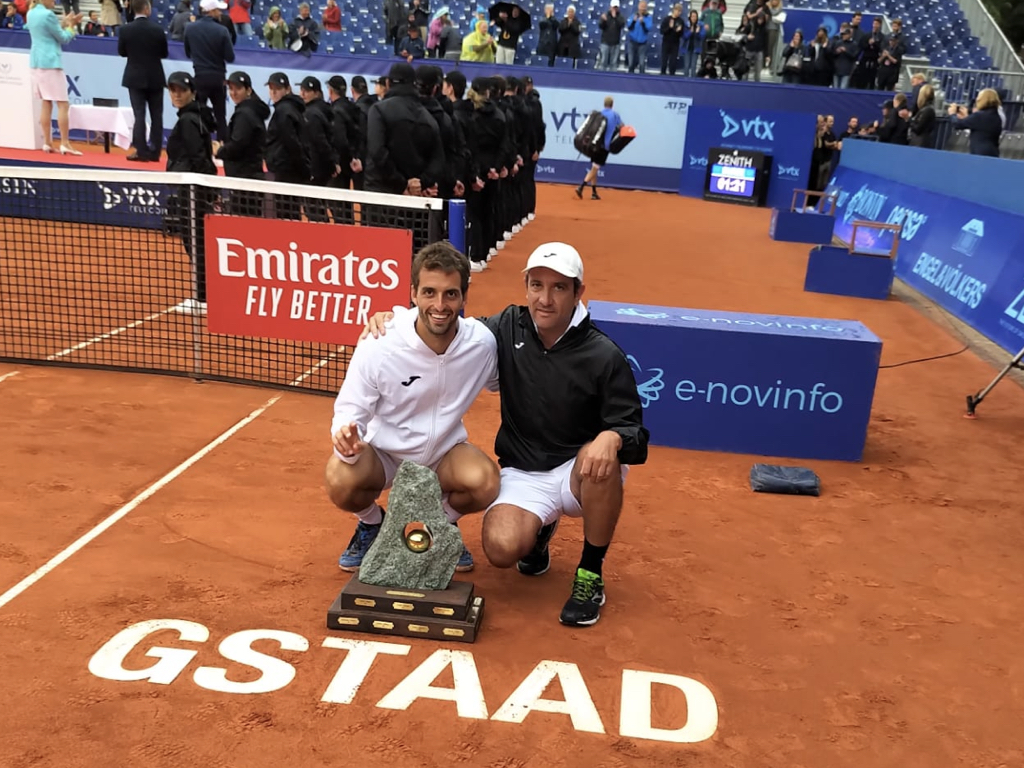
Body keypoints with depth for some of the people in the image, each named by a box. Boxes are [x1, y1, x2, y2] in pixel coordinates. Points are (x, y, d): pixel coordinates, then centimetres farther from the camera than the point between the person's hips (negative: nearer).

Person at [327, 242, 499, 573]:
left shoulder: (482, 342, -18)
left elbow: (500, 385, 5)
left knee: (485, 482, -30)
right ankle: (372, 524, 8)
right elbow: (350, 411, -16)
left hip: (445, 452, 1)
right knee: (341, 482, -32)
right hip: (383, 452, -1)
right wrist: (346, 436, -39)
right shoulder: (378, 345, -24)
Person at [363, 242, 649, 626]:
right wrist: (392, 316, -7)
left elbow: (633, 427, -13)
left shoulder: (604, 356, -14)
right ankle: (539, 526, 16)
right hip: (522, 475, 2)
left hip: (580, 472, -1)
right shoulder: (508, 329, -5)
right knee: (501, 548, -26)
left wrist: (612, 438, -38)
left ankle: (590, 573, -12)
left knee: (601, 456, -37)